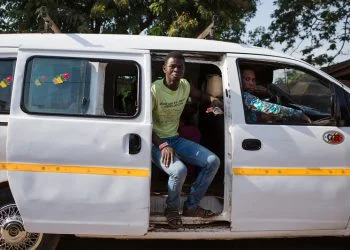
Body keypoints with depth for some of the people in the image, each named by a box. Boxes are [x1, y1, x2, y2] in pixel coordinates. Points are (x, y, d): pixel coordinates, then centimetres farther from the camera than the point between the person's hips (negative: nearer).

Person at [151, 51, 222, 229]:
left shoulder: (185, 86, 0)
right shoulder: (155, 90, -20)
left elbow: (199, 96, 23)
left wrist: (211, 99, -2)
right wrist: (162, 145, -31)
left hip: (176, 139, 7)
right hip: (157, 142, -7)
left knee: (213, 161, -6)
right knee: (179, 170, -34)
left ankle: (191, 206, 7)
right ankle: (172, 209, -3)